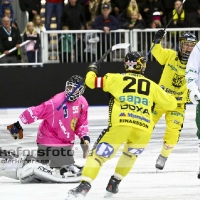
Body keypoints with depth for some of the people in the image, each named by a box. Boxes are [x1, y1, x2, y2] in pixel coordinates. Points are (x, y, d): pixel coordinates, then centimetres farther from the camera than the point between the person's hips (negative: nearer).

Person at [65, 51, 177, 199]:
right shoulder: (151, 85, 21)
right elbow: (171, 104, 28)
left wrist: (92, 70, 36)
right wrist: (170, 97, 52)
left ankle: (84, 186, -14)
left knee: (98, 154, 2)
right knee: (130, 155, 31)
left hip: (120, 125, -3)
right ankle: (114, 184, 25)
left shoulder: (116, 79, 13)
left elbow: (91, 81, 14)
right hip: (144, 130, 3)